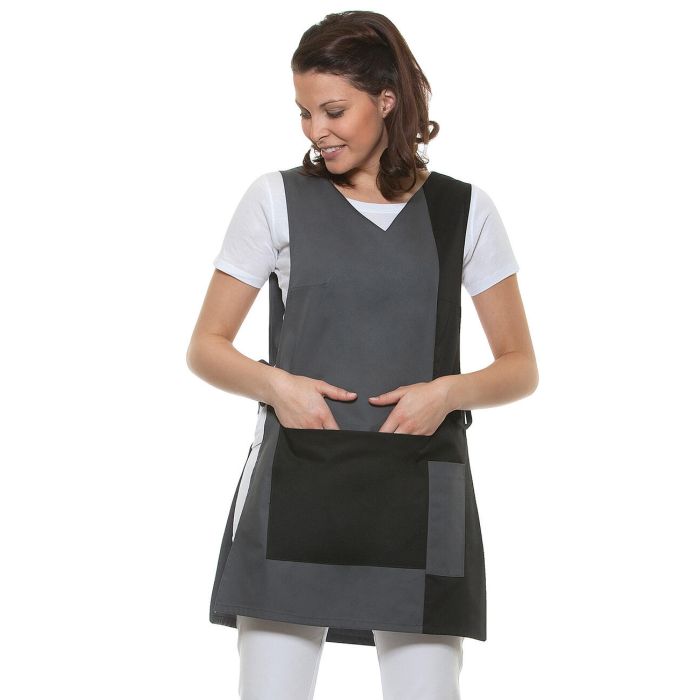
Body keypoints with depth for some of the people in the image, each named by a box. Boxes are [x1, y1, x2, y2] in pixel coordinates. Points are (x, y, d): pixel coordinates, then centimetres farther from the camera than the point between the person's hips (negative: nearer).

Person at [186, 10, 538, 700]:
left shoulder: (463, 211, 9)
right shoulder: (276, 199, 7)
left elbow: (520, 368, 11)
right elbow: (206, 347, 9)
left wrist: (448, 390, -9)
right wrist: (276, 384, -11)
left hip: (420, 494, 1)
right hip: (294, 488, 0)